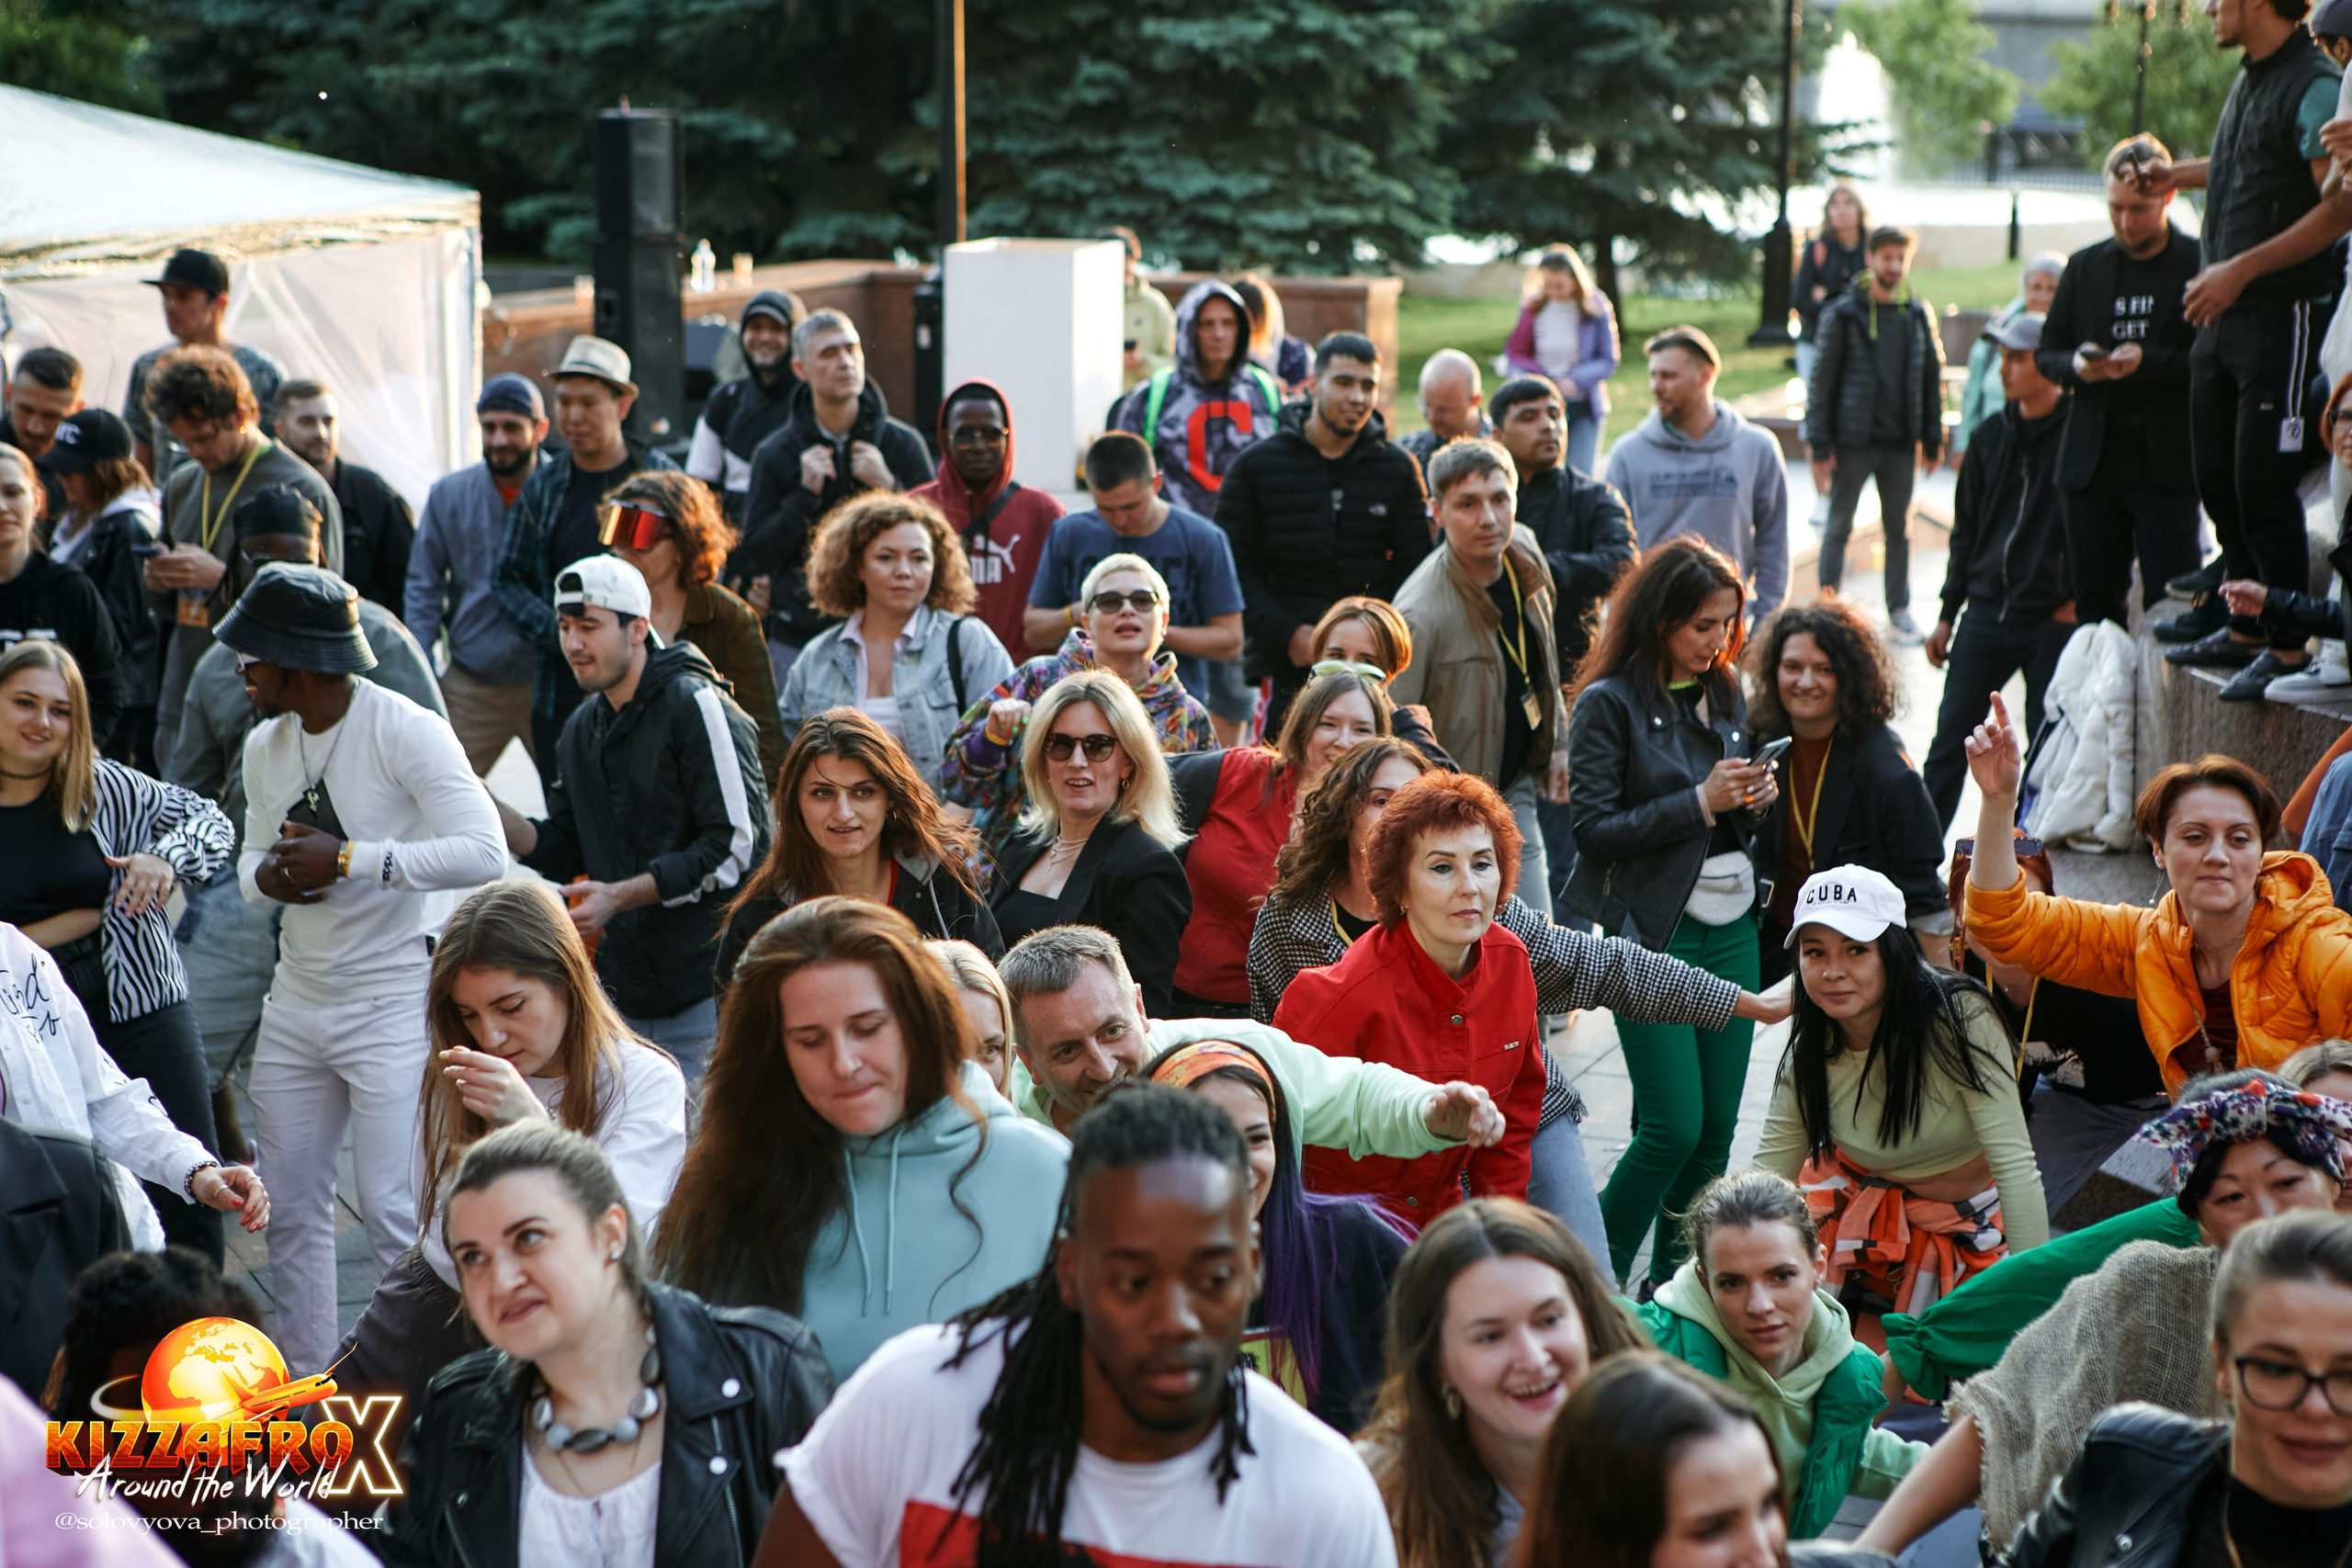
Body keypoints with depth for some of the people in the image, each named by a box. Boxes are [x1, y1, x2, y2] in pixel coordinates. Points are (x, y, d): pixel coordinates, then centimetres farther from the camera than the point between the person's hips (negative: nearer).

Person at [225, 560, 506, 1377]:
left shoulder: (407, 731, -16)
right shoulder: (265, 746, 8)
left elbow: (483, 853, -26)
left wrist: (348, 859, -26)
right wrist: (268, 875, -9)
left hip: (393, 1003, -7)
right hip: (296, 1000, 7)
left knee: (395, 1212, -8)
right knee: (289, 1203, 11)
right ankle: (303, 1379, 23)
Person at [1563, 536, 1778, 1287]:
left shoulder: (1727, 694, 12)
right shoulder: (1609, 704, -7)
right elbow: (1594, 829, -13)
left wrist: (1755, 802, -2)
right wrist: (1700, 803, -17)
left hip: (1731, 929, 6)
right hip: (1652, 933, -6)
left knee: (1717, 1126, 6)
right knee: (1674, 1126, -9)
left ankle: (1672, 1282, 21)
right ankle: (1597, 1278, 7)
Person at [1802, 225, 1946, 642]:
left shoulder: (1919, 315, 7)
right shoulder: (1843, 314, -4)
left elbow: (1932, 378, 12)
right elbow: (1821, 380, -4)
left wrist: (1933, 440, 8)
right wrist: (1820, 446, -9)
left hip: (1900, 443, 3)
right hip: (1852, 442, -3)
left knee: (1899, 529, 10)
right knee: (1839, 528, 3)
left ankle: (1900, 610, 18)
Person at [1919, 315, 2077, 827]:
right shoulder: (1992, 434, 11)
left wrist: (2077, 597, -12)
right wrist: (1947, 614, 15)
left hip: (2054, 617, -5)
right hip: (1986, 612, 5)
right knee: (1949, 741, 4)